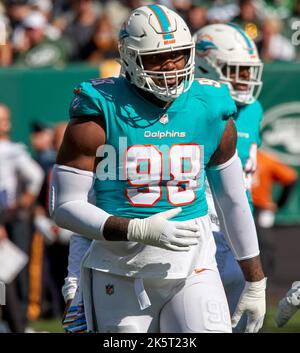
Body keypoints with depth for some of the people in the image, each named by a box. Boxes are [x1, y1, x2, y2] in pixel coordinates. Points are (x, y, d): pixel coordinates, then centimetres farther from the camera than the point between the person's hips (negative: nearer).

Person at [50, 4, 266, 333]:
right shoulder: (101, 114, -8)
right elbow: (64, 206, -9)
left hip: (193, 269, 2)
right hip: (122, 277, -2)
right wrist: (141, 230, -20)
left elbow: (234, 202, 16)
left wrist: (255, 282, 19)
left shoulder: (211, 113, 4)